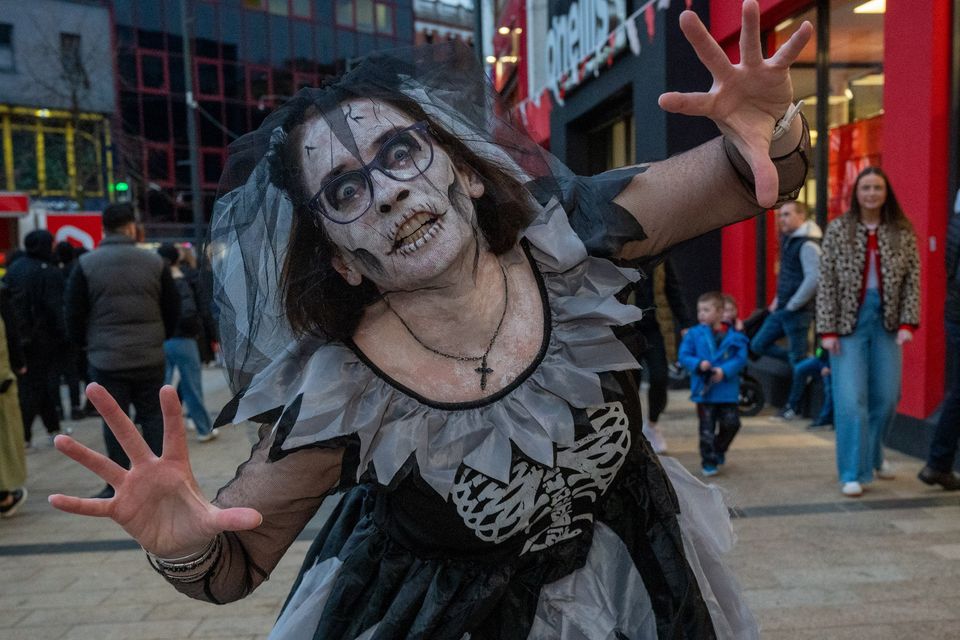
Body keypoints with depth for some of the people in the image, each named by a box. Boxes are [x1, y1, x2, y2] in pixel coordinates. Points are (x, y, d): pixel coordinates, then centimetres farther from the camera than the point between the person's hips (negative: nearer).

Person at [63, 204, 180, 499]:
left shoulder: (86, 264, -4)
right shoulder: (154, 262, -2)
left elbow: (73, 314, -1)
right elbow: (173, 309, 3)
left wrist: (86, 344, 15)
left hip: (106, 359, -1)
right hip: (150, 358, 1)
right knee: (152, 416, 11)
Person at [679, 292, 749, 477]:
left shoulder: (734, 336, -3)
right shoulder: (694, 334, -2)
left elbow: (741, 357, -6)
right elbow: (684, 355, -3)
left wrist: (724, 370, -20)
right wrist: (699, 364, -21)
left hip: (727, 390, 1)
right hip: (704, 390, -1)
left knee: (731, 423, 5)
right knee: (707, 428, 3)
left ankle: (719, 450, 33)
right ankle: (708, 461, 15)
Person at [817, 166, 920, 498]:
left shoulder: (903, 233, 5)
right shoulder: (838, 230, 0)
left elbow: (913, 281, 3)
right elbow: (826, 282, -3)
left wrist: (908, 322, -8)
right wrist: (827, 330, -9)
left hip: (886, 322, 2)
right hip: (849, 322, -2)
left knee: (886, 397, 9)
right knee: (851, 400, -6)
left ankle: (873, 454, 34)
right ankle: (853, 473, 3)